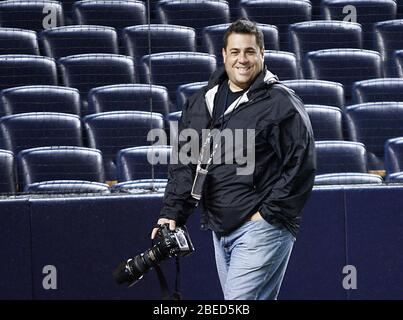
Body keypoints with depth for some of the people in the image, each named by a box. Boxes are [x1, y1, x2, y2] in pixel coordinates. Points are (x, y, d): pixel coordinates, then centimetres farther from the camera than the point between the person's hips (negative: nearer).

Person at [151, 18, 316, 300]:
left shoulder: (280, 103, -7)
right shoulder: (201, 103, 14)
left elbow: (301, 166, -10)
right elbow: (184, 163, 16)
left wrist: (269, 214, -13)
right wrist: (172, 213, 6)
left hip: (262, 226, -7)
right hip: (220, 229, 7)